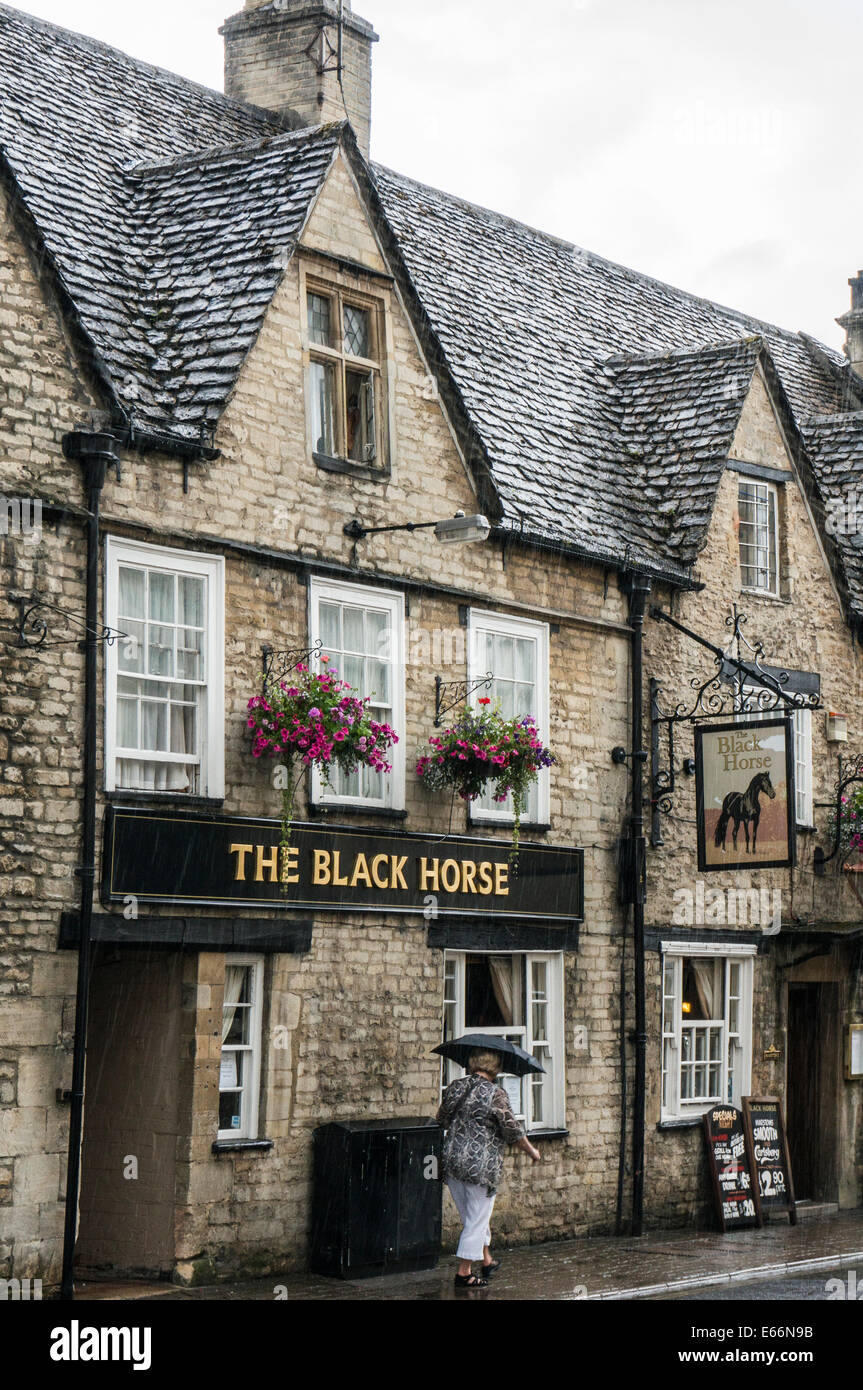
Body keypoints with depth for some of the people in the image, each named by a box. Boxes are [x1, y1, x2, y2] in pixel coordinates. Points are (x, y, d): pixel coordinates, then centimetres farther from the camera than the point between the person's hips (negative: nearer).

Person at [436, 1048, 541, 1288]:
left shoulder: (454, 1088, 5)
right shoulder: (495, 1094, -13)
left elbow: (442, 1120, 18)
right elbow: (513, 1131, -10)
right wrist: (532, 1151, 7)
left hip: (451, 1161, 7)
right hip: (480, 1166, -6)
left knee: (472, 1217, 21)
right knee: (477, 1220, 4)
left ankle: (487, 1261, 34)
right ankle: (463, 1273, 6)